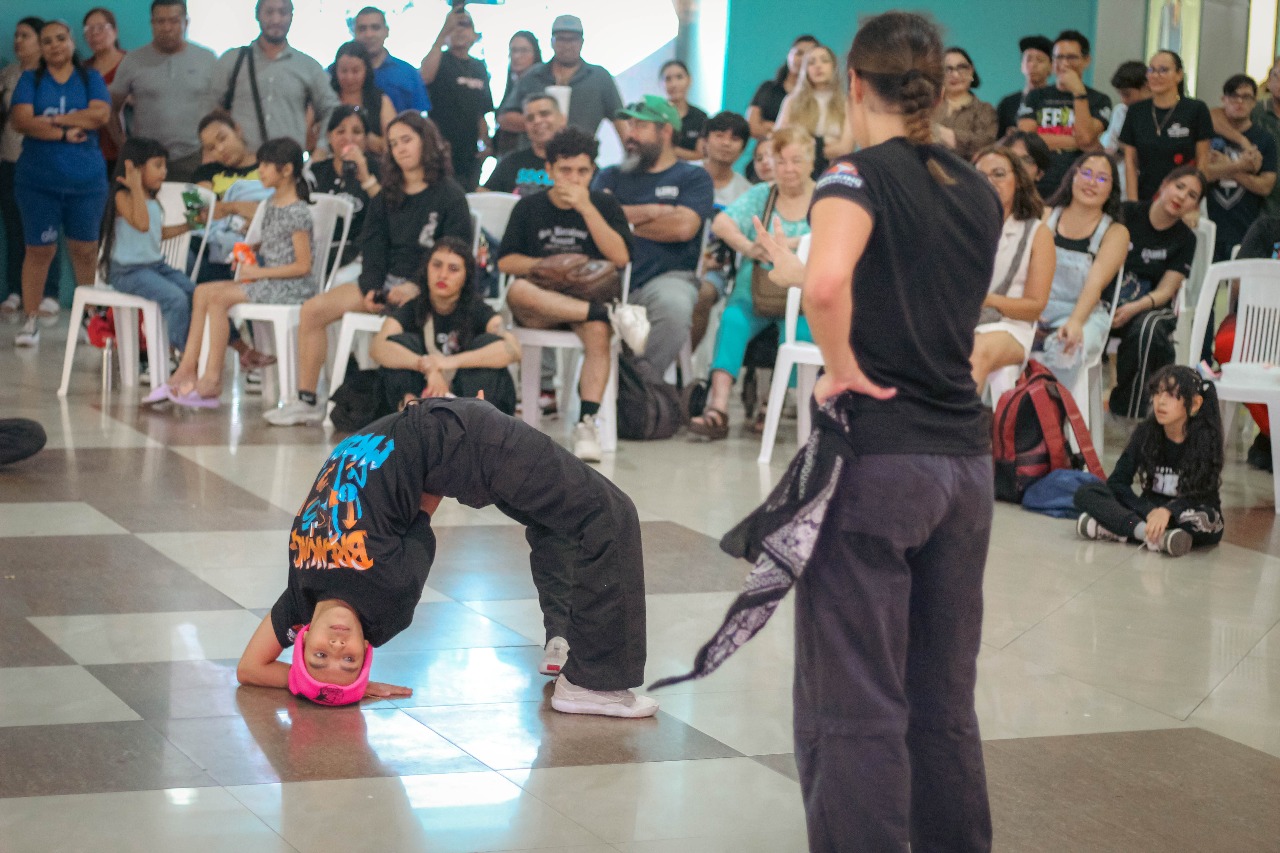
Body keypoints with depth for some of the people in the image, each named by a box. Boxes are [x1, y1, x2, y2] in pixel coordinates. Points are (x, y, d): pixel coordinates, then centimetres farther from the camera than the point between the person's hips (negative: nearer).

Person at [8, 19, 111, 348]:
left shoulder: (91, 78, 9)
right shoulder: (30, 80, 8)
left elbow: (100, 114, -9)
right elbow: (20, 120, -7)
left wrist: (50, 120, -10)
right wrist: (66, 132, -15)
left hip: (87, 179, 0)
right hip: (37, 181, 0)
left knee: (85, 249, 4)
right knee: (39, 249, -1)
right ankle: (30, 321, 4)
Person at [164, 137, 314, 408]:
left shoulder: (297, 212, -14)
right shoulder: (271, 203, 14)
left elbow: (303, 265, -18)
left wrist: (260, 272, -16)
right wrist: (250, 249, 6)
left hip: (292, 285, -9)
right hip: (267, 282, 9)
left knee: (218, 297, -22)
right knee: (202, 292, -2)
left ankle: (212, 379, -19)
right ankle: (188, 369, -8)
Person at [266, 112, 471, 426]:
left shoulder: (449, 195, 0)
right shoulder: (386, 197, 18)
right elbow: (373, 248, 11)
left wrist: (416, 287, -19)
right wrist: (371, 289, -8)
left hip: (425, 287, -6)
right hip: (385, 282, 6)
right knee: (313, 309, -10)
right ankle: (307, 401, -6)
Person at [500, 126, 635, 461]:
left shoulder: (605, 204, 11)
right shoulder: (529, 207, 13)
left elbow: (620, 257, -5)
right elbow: (505, 262, 7)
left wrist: (586, 208, -9)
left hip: (590, 297, -1)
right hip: (539, 308, 1)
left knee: (598, 332, -37)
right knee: (518, 291, -36)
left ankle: (587, 422, -38)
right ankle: (611, 315, -36)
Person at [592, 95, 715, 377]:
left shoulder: (693, 178, 14)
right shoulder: (610, 176, 24)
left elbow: (684, 226, -4)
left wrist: (629, 220, 7)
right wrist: (652, 211, 1)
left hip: (667, 276, -2)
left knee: (674, 307, -38)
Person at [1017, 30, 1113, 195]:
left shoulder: (1099, 100, 10)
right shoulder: (1036, 96, 15)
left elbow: (1086, 137, -7)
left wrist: (1078, 91, -5)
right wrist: (1075, 142, -4)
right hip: (1039, 186, 1)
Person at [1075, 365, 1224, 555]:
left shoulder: (1206, 439, -12)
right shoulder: (1145, 432, -4)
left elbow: (1203, 495, -19)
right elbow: (1117, 482, -7)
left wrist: (1167, 511, -39)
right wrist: (1148, 512, -25)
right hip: (1149, 509, 3)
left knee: (1205, 521, -38)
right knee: (1086, 493, -16)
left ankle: (1114, 529, -36)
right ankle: (1149, 532, -37)